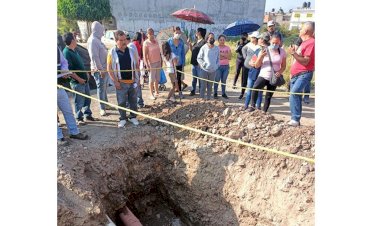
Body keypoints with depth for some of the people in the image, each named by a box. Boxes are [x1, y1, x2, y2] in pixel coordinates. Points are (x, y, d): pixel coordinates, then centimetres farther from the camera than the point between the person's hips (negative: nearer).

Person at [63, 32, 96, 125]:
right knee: (79, 101, 2)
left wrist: (86, 73, 16)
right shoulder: (66, 52, -17)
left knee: (87, 99, 17)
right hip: (77, 82, -9)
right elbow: (69, 69, -22)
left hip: (84, 80, 9)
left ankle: (88, 115, 31)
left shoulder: (74, 51, 11)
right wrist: (78, 79, -19)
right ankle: (79, 118, 17)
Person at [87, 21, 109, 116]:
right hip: (99, 70, -9)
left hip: (105, 68, 9)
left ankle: (106, 104, 33)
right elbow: (94, 57, -21)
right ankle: (102, 108, 6)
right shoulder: (92, 40, -16)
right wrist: (100, 69, -22)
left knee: (104, 87, 19)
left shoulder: (97, 40, 14)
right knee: (101, 88, -2)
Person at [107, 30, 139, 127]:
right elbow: (109, 68, -5)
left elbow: (136, 65, 10)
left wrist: (136, 77, 4)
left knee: (133, 101, 12)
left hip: (132, 81, 3)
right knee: (121, 102, 8)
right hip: (121, 82, -2)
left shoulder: (131, 50, 3)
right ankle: (123, 118, 24)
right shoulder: (112, 52, -5)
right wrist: (115, 81, -10)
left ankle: (133, 117, 29)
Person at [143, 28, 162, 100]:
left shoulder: (156, 41, 9)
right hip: (151, 63, -6)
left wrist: (160, 61, 14)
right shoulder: (146, 43, -10)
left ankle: (156, 92, 23)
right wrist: (147, 65, -20)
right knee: (152, 79, -1)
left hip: (158, 62, 6)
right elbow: (144, 55, -14)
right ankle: (151, 94, 7)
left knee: (157, 79, 11)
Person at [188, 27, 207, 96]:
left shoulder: (204, 42, -10)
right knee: (194, 78, 14)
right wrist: (189, 43, 10)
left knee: (200, 78, 0)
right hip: (194, 62, 8)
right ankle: (193, 90, 23)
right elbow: (191, 50, 24)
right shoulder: (196, 42, 15)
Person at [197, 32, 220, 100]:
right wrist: (203, 64, -12)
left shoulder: (217, 48, 8)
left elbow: (218, 58, 16)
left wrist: (217, 65, 1)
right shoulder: (203, 48, -2)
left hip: (213, 70, 3)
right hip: (204, 70, -3)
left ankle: (209, 98, 22)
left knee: (210, 86, 11)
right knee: (203, 86, 1)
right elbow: (199, 58, 0)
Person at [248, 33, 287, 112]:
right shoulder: (264, 50, -3)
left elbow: (283, 66, 8)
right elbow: (257, 66, -4)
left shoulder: (282, 51, 1)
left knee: (268, 96, 4)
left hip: (274, 77, 2)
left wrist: (280, 72, -13)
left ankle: (264, 112, 16)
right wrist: (261, 56, -21)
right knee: (255, 87, -29)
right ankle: (253, 106, -17)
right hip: (264, 75, -2)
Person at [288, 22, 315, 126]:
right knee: (296, 96, 10)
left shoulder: (311, 43, -12)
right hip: (296, 74, 10)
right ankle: (295, 120, 18)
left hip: (304, 74, -10)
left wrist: (294, 53, -24)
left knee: (293, 94, -26)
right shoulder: (305, 42, 19)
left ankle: (295, 120, -25)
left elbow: (305, 62, -19)